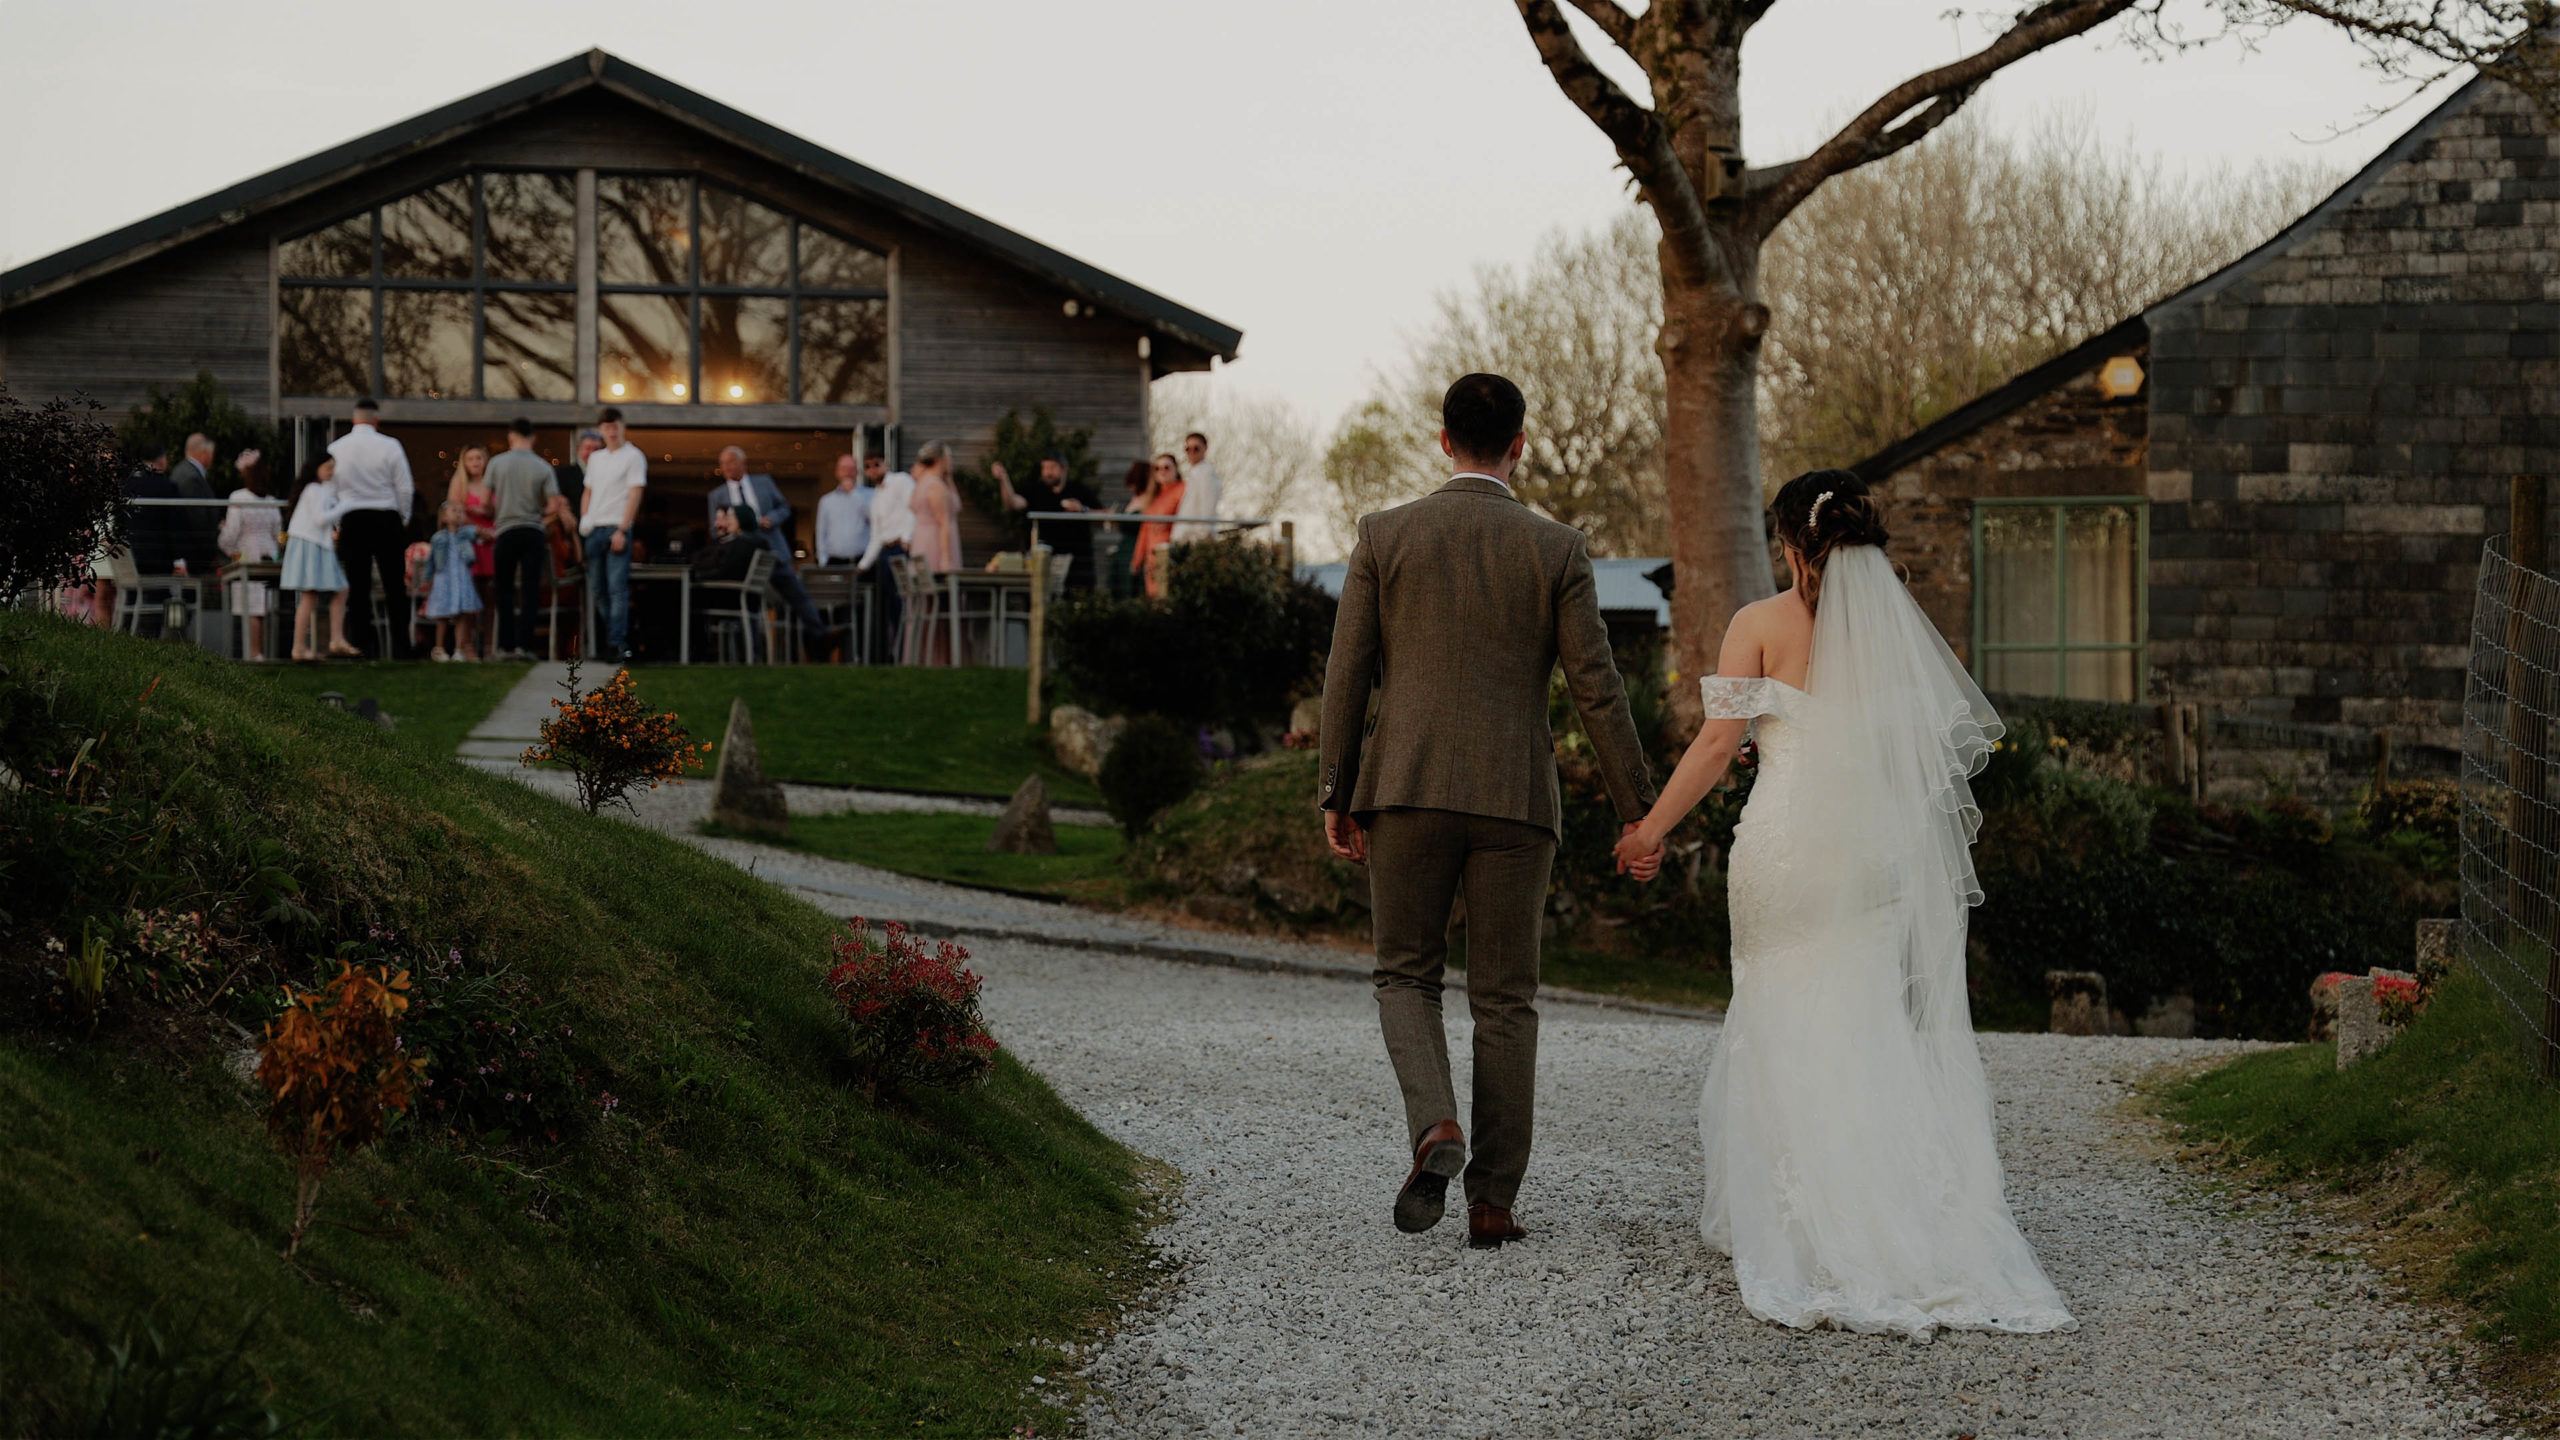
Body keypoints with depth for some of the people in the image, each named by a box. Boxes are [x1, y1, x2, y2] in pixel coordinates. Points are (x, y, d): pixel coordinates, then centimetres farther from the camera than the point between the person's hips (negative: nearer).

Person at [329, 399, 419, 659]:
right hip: (386, 519, -1)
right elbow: (405, 488, -3)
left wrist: (338, 524, 16)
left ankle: (362, 645, 0)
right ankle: (401, 645, -1)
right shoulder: (389, 446, -5)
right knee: (394, 586, 2)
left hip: (351, 520, 1)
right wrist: (402, 518, 12)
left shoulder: (335, 449, 1)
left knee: (358, 587, 3)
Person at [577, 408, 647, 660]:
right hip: (594, 529, 6)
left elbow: (634, 496, -8)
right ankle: (612, 637, 15)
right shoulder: (596, 458, 18)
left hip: (616, 528, -6)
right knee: (598, 588, 7)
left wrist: (622, 530, -15)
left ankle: (617, 643, -13)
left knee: (617, 587, -11)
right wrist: (584, 521, 10)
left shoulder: (633, 457, -1)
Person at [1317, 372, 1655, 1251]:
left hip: (1406, 790, 0)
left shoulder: (1384, 536, 2)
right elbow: (1596, 688, -1)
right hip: (1514, 797, 0)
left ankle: (1434, 1128, -14)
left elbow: (1347, 674, 2)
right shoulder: (1556, 550, 1)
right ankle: (1493, 1200, 7)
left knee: (1406, 974, 13)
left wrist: (1334, 796, 9)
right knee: (1505, 1000, 8)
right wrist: (1637, 810, 5)